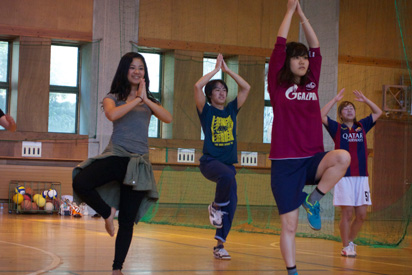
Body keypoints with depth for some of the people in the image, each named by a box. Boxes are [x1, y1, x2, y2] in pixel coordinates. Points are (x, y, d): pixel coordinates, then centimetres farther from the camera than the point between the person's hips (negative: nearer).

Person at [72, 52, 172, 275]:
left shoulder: (149, 101, 16)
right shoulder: (113, 97, 9)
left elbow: (168, 118, -2)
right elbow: (112, 114, -15)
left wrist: (146, 100, -11)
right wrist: (137, 99, -12)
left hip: (138, 161, 2)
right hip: (116, 155, -2)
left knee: (127, 221, 1)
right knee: (80, 183, -30)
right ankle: (108, 212, -2)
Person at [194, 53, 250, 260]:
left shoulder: (231, 109, 13)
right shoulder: (206, 111, 1)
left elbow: (246, 88, 10)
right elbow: (197, 86, -14)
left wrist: (227, 70, 6)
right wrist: (216, 69, -5)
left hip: (228, 162, 5)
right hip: (210, 160, -5)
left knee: (231, 203, -2)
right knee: (228, 176, -37)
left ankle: (220, 245, 6)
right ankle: (215, 207, -9)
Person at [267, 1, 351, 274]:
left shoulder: (312, 83, 11)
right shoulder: (277, 85, 0)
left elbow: (316, 46, 11)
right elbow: (280, 44, -5)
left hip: (313, 159, 3)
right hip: (286, 163, -3)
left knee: (343, 157, -29)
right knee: (289, 225, -3)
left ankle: (313, 200, -8)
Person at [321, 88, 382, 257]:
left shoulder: (362, 126, 15)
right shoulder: (337, 128, 5)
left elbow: (378, 112, 22)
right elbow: (321, 115, -8)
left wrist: (364, 99, 12)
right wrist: (335, 99, -6)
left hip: (361, 176, 4)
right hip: (344, 177, -4)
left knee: (361, 214, 2)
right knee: (347, 213, -6)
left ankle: (350, 241, 23)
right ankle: (346, 247, 6)